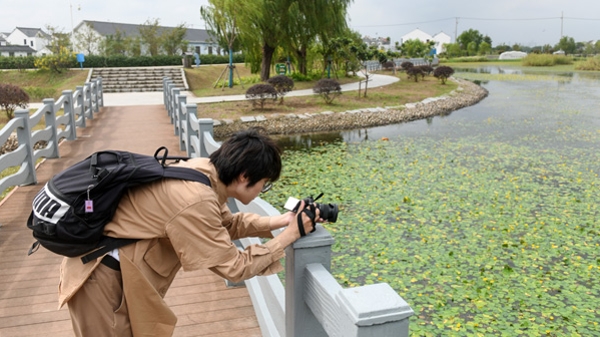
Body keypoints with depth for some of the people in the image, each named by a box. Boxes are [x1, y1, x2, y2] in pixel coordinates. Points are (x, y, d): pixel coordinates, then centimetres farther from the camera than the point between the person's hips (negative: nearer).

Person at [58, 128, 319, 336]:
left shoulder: (204, 169, -7)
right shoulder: (196, 201, -32)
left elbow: (226, 223, 9)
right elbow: (234, 268, -22)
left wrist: (277, 222, -2)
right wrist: (289, 235, -15)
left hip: (121, 266, 8)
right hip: (102, 275, -8)